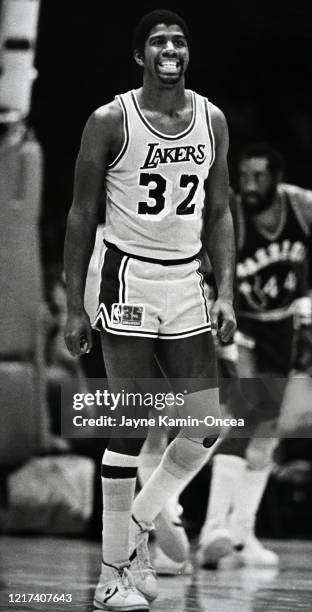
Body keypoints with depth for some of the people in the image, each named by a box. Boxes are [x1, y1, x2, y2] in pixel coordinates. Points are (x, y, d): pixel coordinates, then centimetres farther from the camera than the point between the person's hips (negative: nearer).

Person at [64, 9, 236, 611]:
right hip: (130, 280, -5)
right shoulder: (110, 122, -7)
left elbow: (218, 213, 12)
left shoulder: (211, 120, 7)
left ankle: (136, 523, 21)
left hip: (187, 282, 5)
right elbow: (81, 216, -3)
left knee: (205, 428, -1)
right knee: (131, 429, -6)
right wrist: (74, 307, -6)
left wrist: (226, 292, 2)